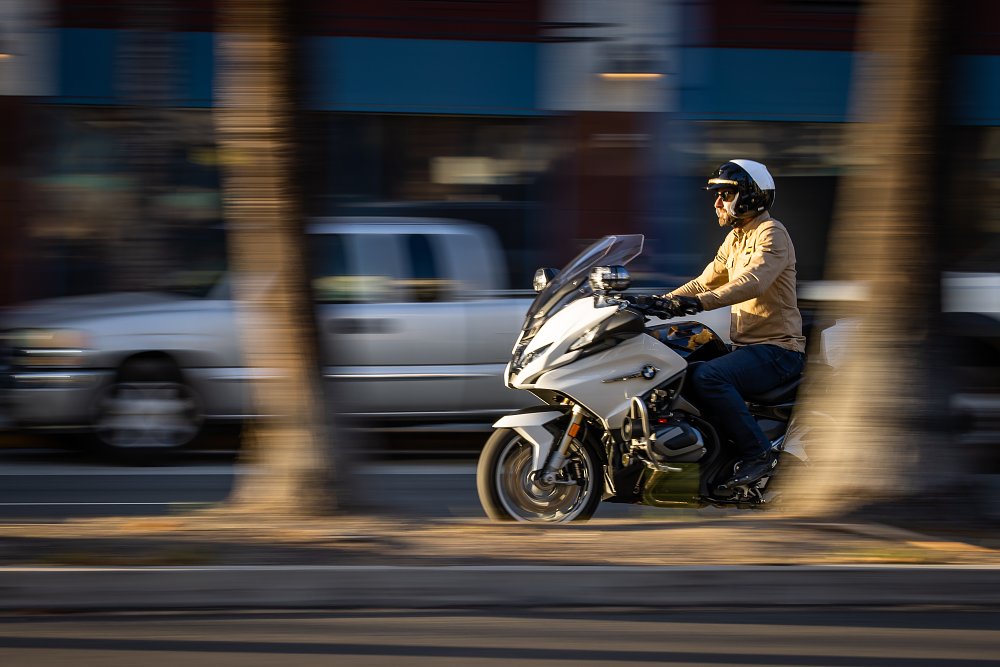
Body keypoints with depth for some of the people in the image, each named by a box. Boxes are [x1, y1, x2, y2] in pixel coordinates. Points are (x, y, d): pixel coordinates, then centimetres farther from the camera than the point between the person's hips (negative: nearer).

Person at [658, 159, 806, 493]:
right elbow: (706, 281, 23)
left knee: (707, 377, -31)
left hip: (777, 350, -10)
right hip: (745, 346, 10)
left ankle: (758, 452, -27)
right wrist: (663, 301, 7)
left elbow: (753, 281, -29)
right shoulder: (735, 239, 19)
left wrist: (700, 302, -41)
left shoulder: (772, 234, -12)